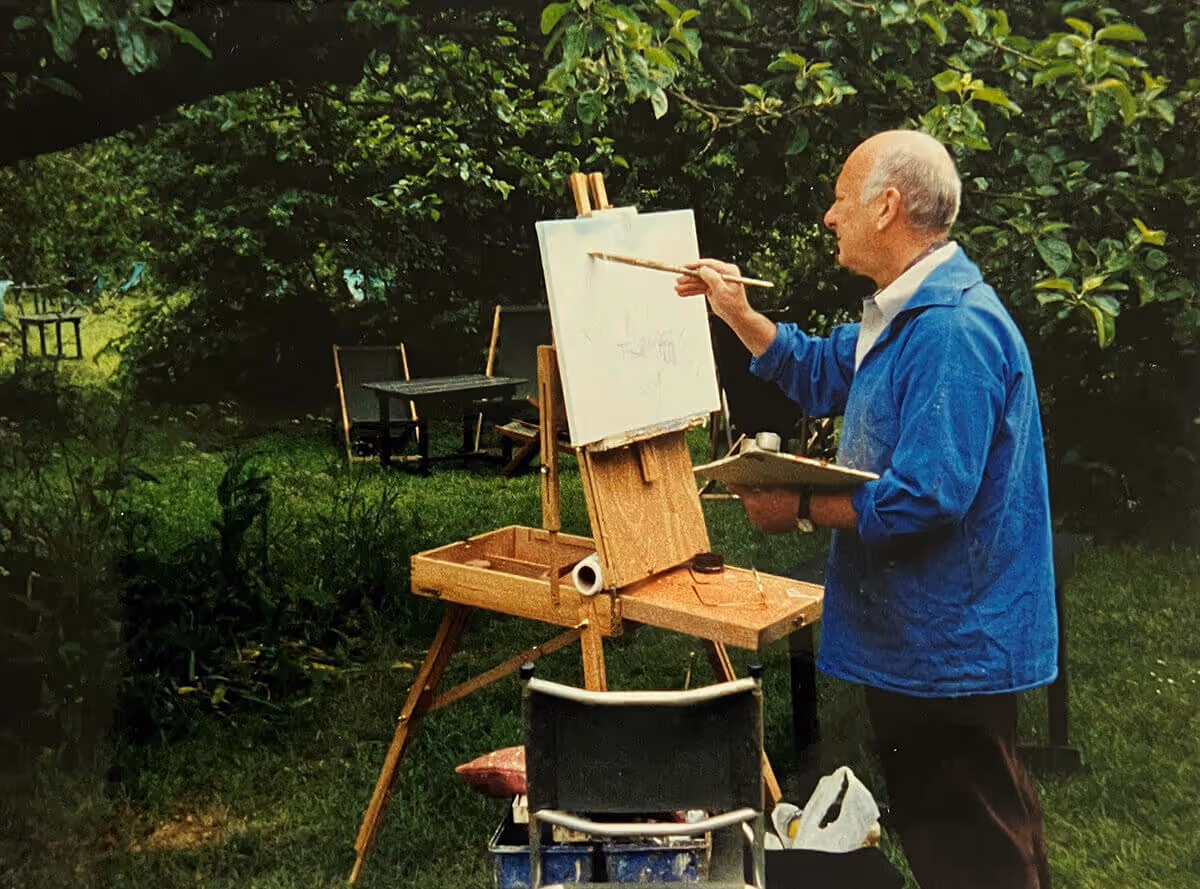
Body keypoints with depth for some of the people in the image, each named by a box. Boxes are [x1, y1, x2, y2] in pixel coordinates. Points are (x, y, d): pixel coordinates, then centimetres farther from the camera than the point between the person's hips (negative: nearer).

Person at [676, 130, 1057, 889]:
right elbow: (821, 373, 23)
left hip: (950, 643, -11)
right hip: (915, 630, 11)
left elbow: (924, 499, -31)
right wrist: (737, 313, 11)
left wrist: (803, 507, -19)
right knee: (933, 826, 24)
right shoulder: (904, 315, 9)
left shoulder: (953, 328, -26)